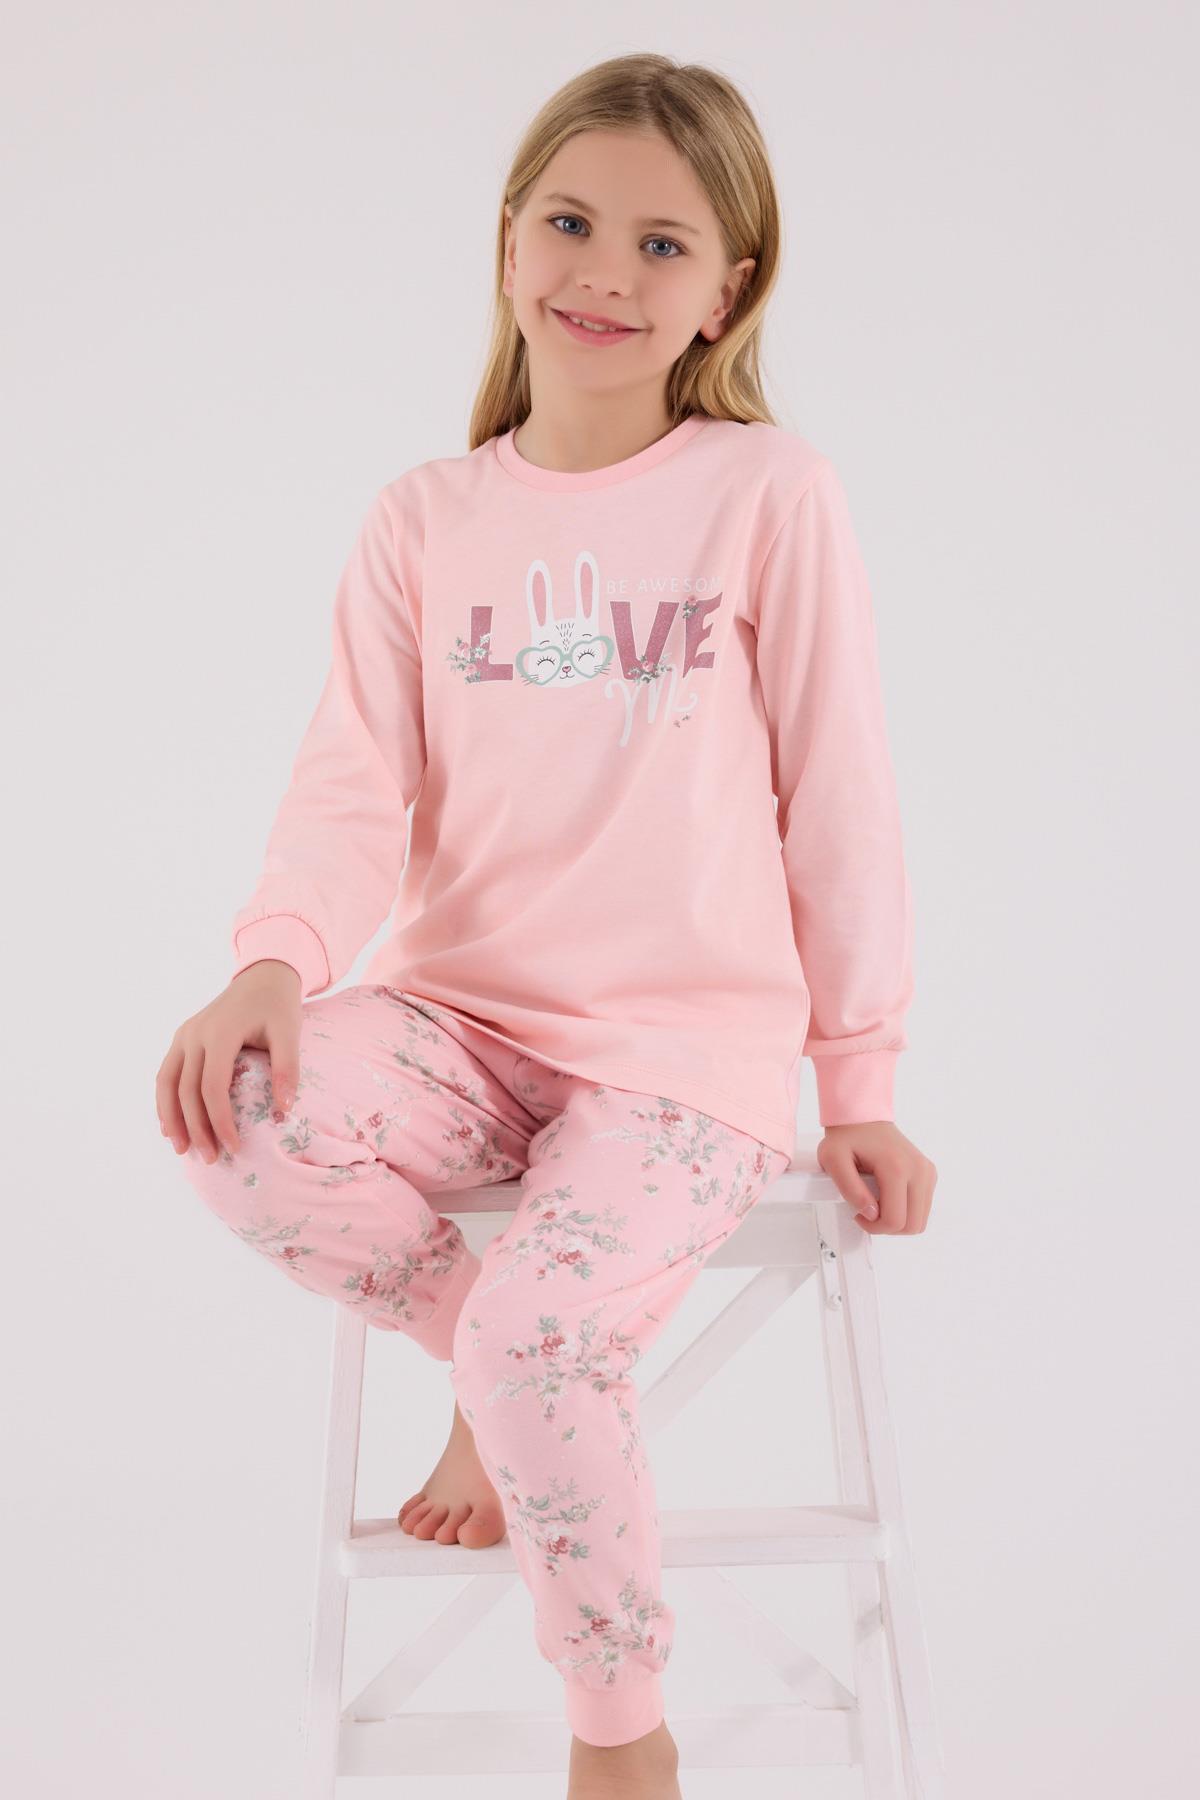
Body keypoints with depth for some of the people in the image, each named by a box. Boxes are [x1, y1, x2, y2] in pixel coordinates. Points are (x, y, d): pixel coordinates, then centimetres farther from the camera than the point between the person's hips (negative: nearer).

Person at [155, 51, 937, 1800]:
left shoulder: (771, 493, -2)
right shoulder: (425, 518, 7)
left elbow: (837, 801, 0)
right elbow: (356, 792, 0)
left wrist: (861, 1082, 1)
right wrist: (273, 958, -21)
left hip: (694, 1039, -2)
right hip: (467, 1013, 3)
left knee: (541, 1334, -23)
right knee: (242, 1124, -25)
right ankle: (490, 1360, 7)